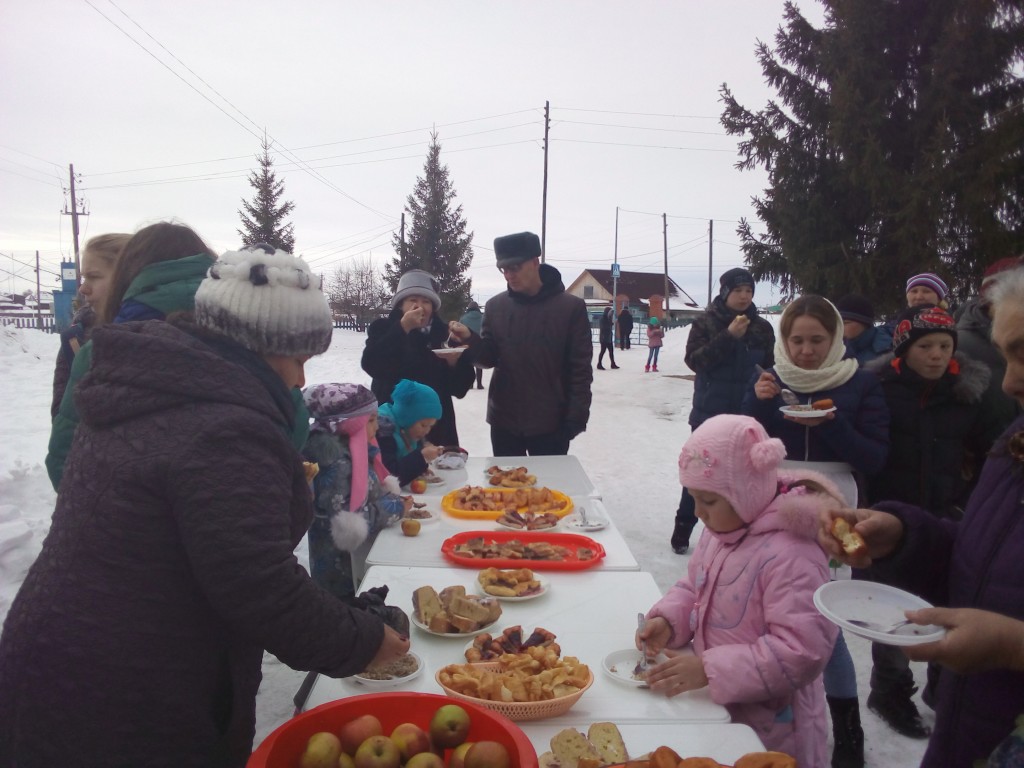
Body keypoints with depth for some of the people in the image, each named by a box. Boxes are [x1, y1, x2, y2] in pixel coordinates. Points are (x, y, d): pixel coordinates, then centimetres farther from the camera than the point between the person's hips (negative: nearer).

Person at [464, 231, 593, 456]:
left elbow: (580, 369, -6)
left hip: (550, 423, -3)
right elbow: (489, 358, 6)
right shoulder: (495, 306, 4)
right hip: (503, 421, 3)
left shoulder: (571, 307, -6)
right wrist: (469, 340, -14)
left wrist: (576, 417, -10)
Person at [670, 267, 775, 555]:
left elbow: (768, 369, 11)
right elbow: (694, 360, -14)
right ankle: (683, 526, 15)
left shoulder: (762, 327, 6)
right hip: (711, 411, -2)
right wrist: (728, 336, -21)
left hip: (748, 413, 3)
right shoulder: (705, 323, -2)